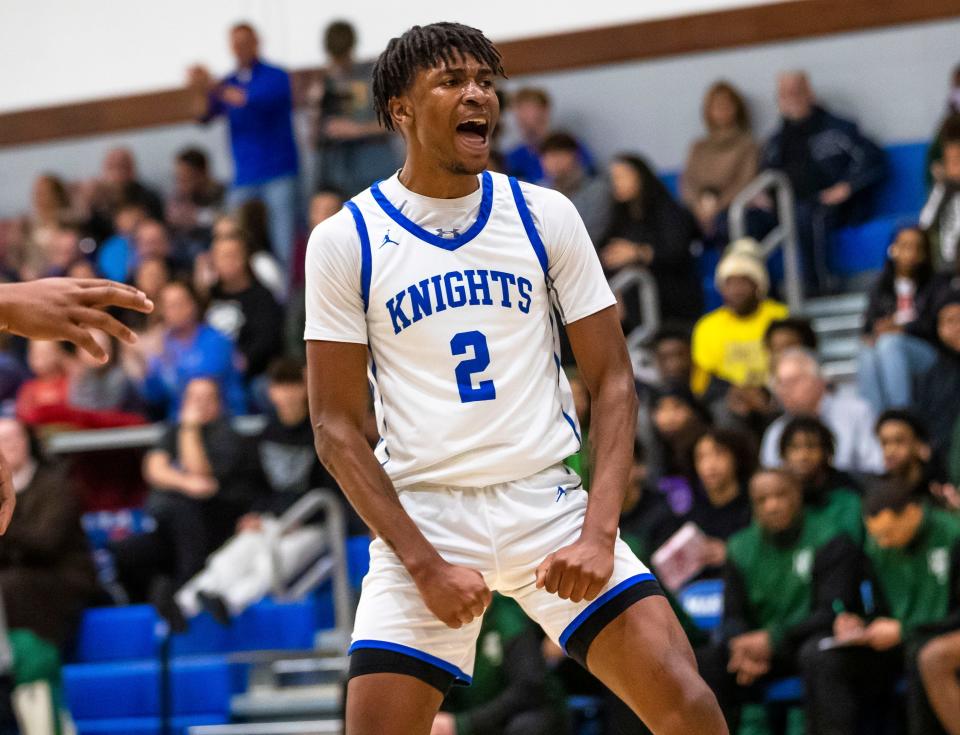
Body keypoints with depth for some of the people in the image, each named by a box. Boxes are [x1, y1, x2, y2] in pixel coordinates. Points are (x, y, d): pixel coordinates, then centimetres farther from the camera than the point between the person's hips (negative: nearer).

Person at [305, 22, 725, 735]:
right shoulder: (345, 241, -3)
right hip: (421, 512, -1)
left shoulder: (545, 216, 3)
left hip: (548, 500, 1)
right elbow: (337, 427, -3)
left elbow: (612, 382, 3)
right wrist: (425, 563, -13)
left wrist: (599, 533, -11)